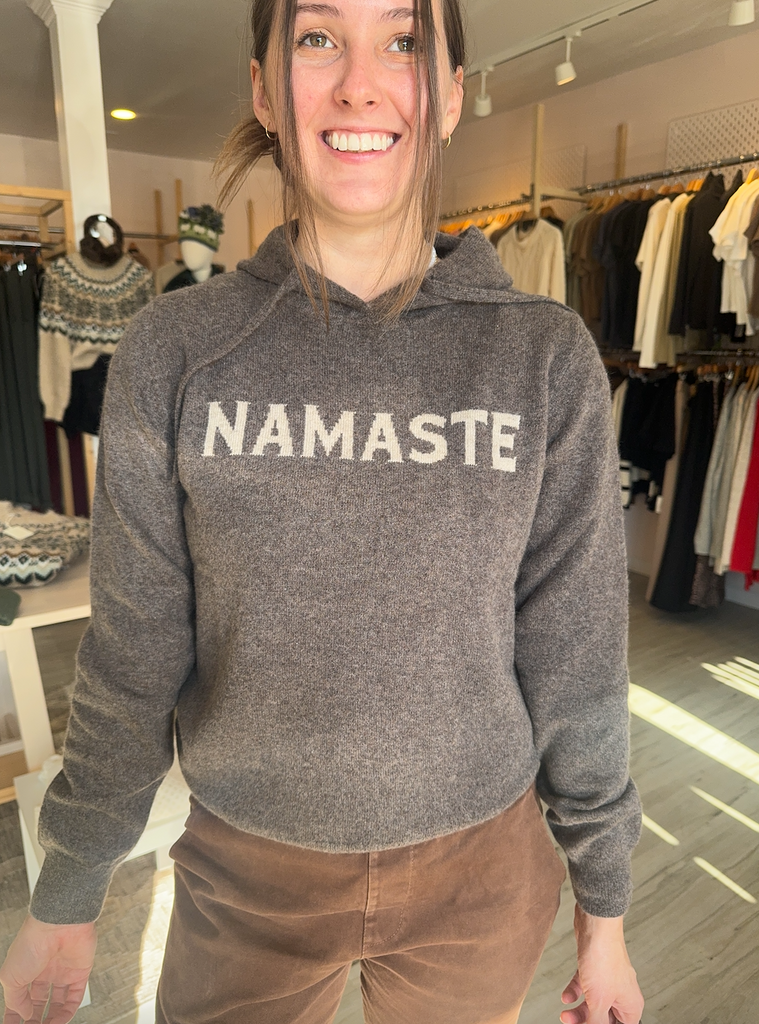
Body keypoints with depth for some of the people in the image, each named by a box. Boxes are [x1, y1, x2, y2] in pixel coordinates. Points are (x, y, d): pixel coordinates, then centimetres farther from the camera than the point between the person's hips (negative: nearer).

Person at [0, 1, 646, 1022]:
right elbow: (133, 655, -4)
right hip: (245, 866, 1)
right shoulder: (174, 351, -10)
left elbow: (574, 657, -6)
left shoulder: (547, 359, -10)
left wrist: (605, 915, 3)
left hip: (477, 871, 1)